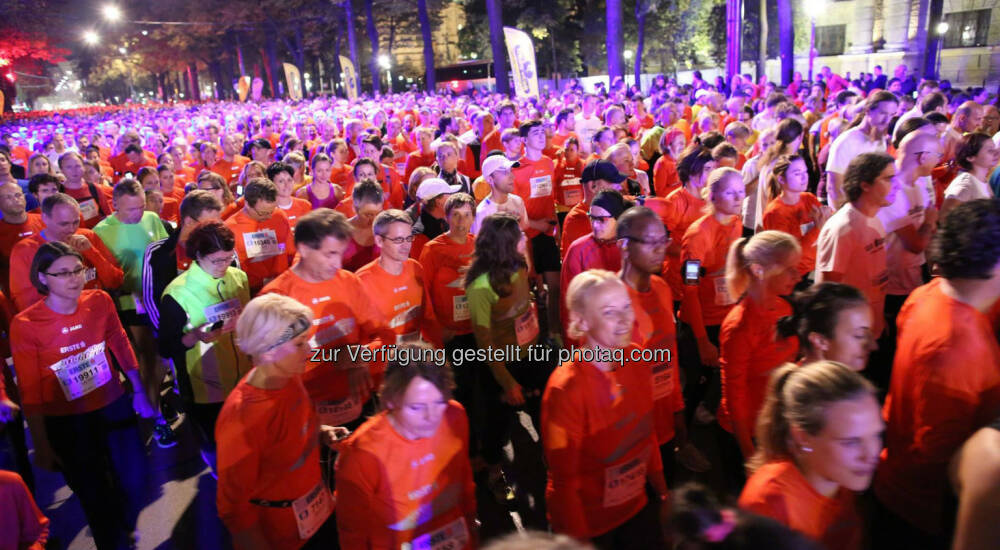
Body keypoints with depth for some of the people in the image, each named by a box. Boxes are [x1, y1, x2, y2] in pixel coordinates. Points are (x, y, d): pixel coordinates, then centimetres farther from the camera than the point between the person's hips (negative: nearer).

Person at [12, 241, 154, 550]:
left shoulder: (100, 301, -11)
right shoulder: (25, 325, -19)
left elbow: (121, 346, 4)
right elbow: (30, 393, -12)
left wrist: (139, 392, 10)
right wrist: (41, 445, -7)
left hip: (114, 407, 3)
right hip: (65, 423, -3)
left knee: (134, 481, 15)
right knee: (94, 495, 14)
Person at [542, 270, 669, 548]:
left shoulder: (634, 359, -9)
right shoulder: (567, 387, -28)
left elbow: (647, 433, 5)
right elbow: (563, 479, -20)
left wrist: (662, 493, 13)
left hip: (637, 508, 5)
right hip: (590, 526, -5)